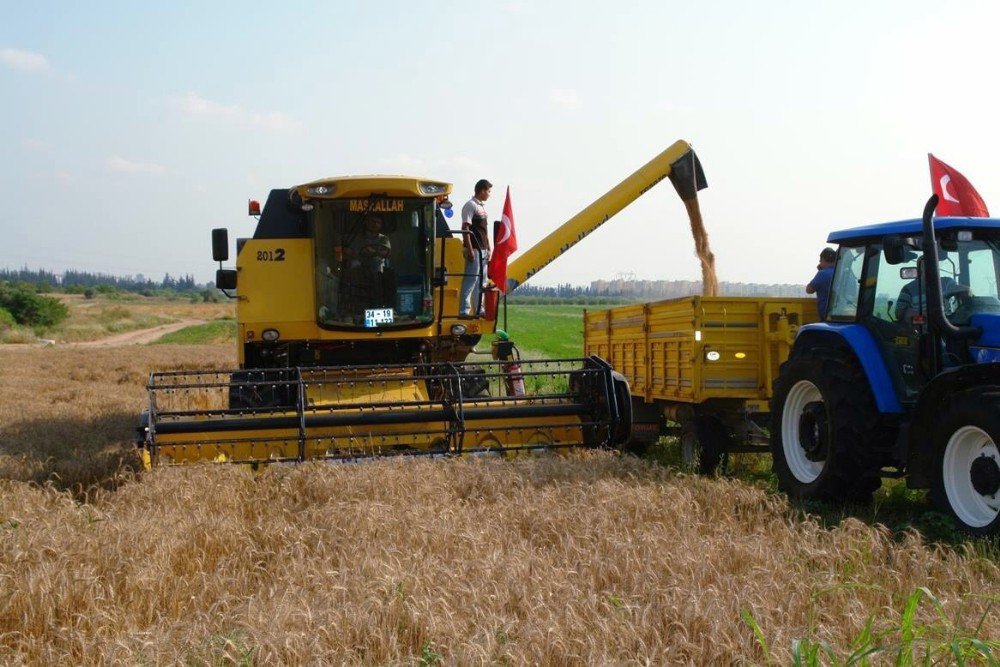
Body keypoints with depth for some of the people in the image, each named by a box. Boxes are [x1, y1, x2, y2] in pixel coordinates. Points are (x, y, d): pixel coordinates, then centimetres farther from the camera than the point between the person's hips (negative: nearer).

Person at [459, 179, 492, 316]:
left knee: (481, 280, 12)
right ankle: (464, 310, -9)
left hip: (483, 250, 9)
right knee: (470, 280, -10)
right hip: (474, 250, -9)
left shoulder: (482, 206, 17)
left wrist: (488, 249, 18)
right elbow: (465, 229, -16)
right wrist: (469, 250, -21)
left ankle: (479, 309, 18)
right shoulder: (470, 205, -10)